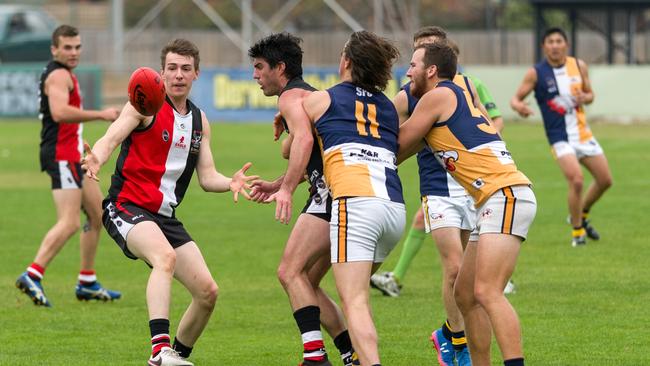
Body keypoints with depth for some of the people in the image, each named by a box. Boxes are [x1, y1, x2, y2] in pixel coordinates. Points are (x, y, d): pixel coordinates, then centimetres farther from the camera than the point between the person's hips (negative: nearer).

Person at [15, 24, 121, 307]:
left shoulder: (64, 75, 20)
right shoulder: (59, 75, -13)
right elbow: (60, 112, -30)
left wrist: (80, 142, 24)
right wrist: (101, 114, -26)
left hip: (72, 156, 11)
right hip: (61, 156, -11)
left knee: (97, 215, 15)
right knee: (69, 222, -18)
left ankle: (87, 284, 20)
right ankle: (32, 277, -22)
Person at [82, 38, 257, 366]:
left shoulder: (199, 120, 14)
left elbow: (207, 177, 13)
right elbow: (110, 139, -17)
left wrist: (231, 182, -9)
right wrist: (96, 159, -40)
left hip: (165, 216, 7)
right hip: (127, 207, -7)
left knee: (207, 292, 0)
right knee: (166, 257, -36)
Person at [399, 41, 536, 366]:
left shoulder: (437, 96, -3)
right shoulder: (463, 94, 24)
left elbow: (399, 147, 5)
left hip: (505, 195, -10)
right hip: (492, 204, 10)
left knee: (487, 293, -21)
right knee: (464, 294, 12)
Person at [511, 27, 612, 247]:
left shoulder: (579, 66, 3)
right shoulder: (536, 73, -9)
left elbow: (590, 94, 14)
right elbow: (516, 98, -6)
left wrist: (584, 98, -11)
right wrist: (519, 107, -30)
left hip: (583, 133, 5)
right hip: (560, 137, -5)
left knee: (605, 180, 9)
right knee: (576, 180, -22)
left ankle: (582, 214, 35)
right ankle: (577, 231, -3)